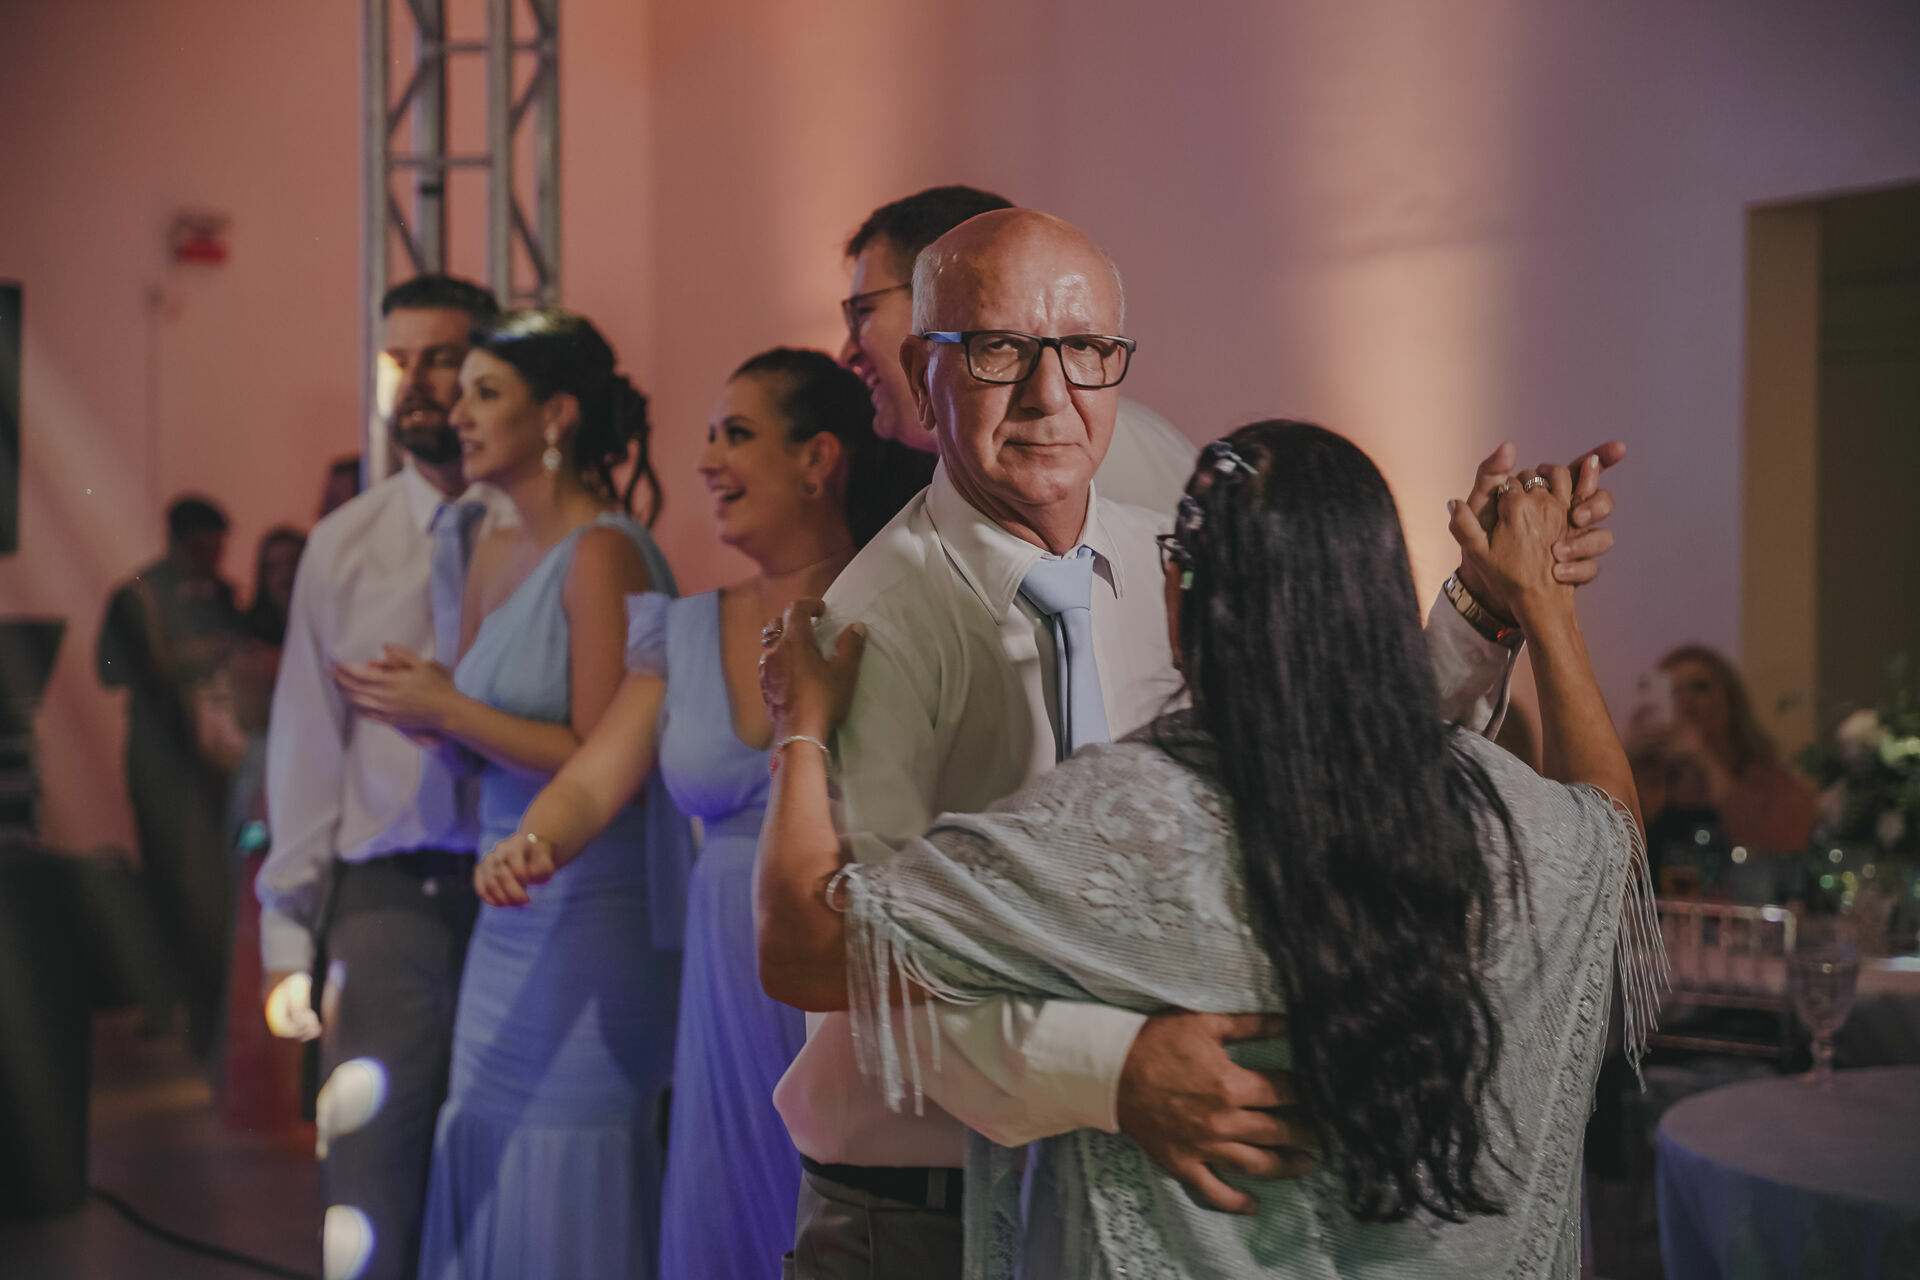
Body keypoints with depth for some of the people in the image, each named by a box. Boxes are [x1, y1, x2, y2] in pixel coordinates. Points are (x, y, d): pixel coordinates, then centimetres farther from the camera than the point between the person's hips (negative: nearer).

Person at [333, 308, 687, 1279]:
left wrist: (450, 711, -15)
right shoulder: (494, 554, 13)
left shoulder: (602, 554, -13)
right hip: (509, 915, 8)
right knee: (486, 1164, 11)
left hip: (590, 915, -8)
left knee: (565, 1190, -3)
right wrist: (418, 706, -1)